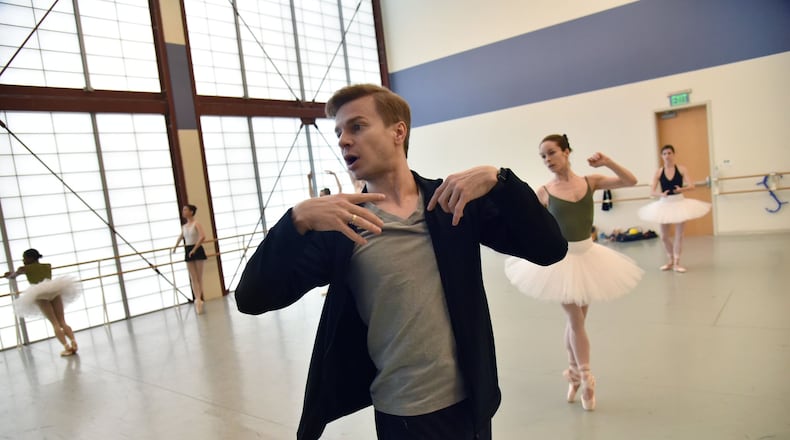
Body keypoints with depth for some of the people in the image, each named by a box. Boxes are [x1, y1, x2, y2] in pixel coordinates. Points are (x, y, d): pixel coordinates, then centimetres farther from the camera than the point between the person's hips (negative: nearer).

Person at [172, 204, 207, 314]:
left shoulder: (196, 223, -9)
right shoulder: (184, 226, 10)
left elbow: (203, 236, -24)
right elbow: (181, 237, 30)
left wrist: (194, 249, -23)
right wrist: (175, 247, 39)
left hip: (197, 250, -6)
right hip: (188, 252, 6)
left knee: (199, 277, 2)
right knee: (193, 278, -1)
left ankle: (199, 299, 4)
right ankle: (198, 299, -3)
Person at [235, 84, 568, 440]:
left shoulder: (459, 200, -2)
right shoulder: (338, 225, -5)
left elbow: (550, 249, -6)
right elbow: (251, 299, -12)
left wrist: (498, 179, -20)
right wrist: (297, 219, -27)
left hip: (471, 401, 2)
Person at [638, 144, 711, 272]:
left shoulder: (681, 169, -5)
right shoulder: (659, 172, -3)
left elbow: (691, 186, -13)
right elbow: (652, 192, -7)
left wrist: (681, 189, -34)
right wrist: (661, 194, -27)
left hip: (679, 203, -1)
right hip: (664, 204, 2)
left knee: (679, 234, 3)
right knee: (664, 236, 9)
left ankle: (676, 262, 14)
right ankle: (670, 261, 27)